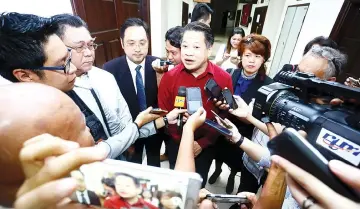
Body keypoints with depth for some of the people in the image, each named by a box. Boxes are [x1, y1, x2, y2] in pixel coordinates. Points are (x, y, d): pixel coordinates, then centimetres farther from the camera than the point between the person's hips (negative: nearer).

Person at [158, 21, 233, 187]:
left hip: (205, 146, 0)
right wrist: (182, 141, -15)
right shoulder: (169, 77, -14)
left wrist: (203, 143, -13)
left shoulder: (224, 79, -15)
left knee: (199, 183, 26)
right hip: (176, 144, 1)